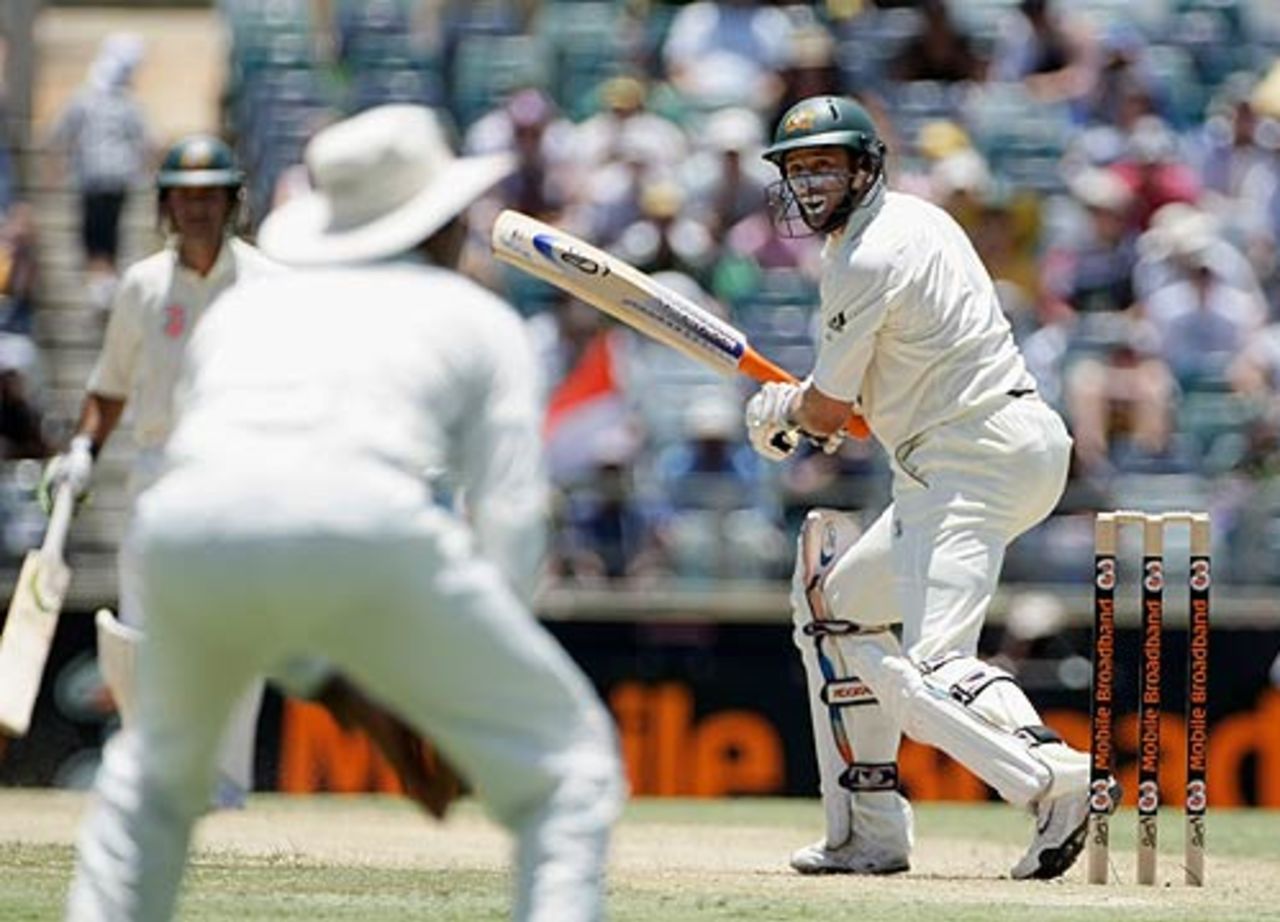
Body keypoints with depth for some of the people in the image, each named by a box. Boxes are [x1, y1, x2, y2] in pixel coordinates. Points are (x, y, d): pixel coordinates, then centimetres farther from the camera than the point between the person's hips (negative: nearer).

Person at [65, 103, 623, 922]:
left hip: (187, 528, 4)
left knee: (156, 761, 33)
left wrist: (341, 697, 30)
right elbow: (510, 524, 13)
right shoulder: (480, 318, 26)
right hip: (367, 521, -4)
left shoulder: (241, 308, 36)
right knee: (566, 762, 10)